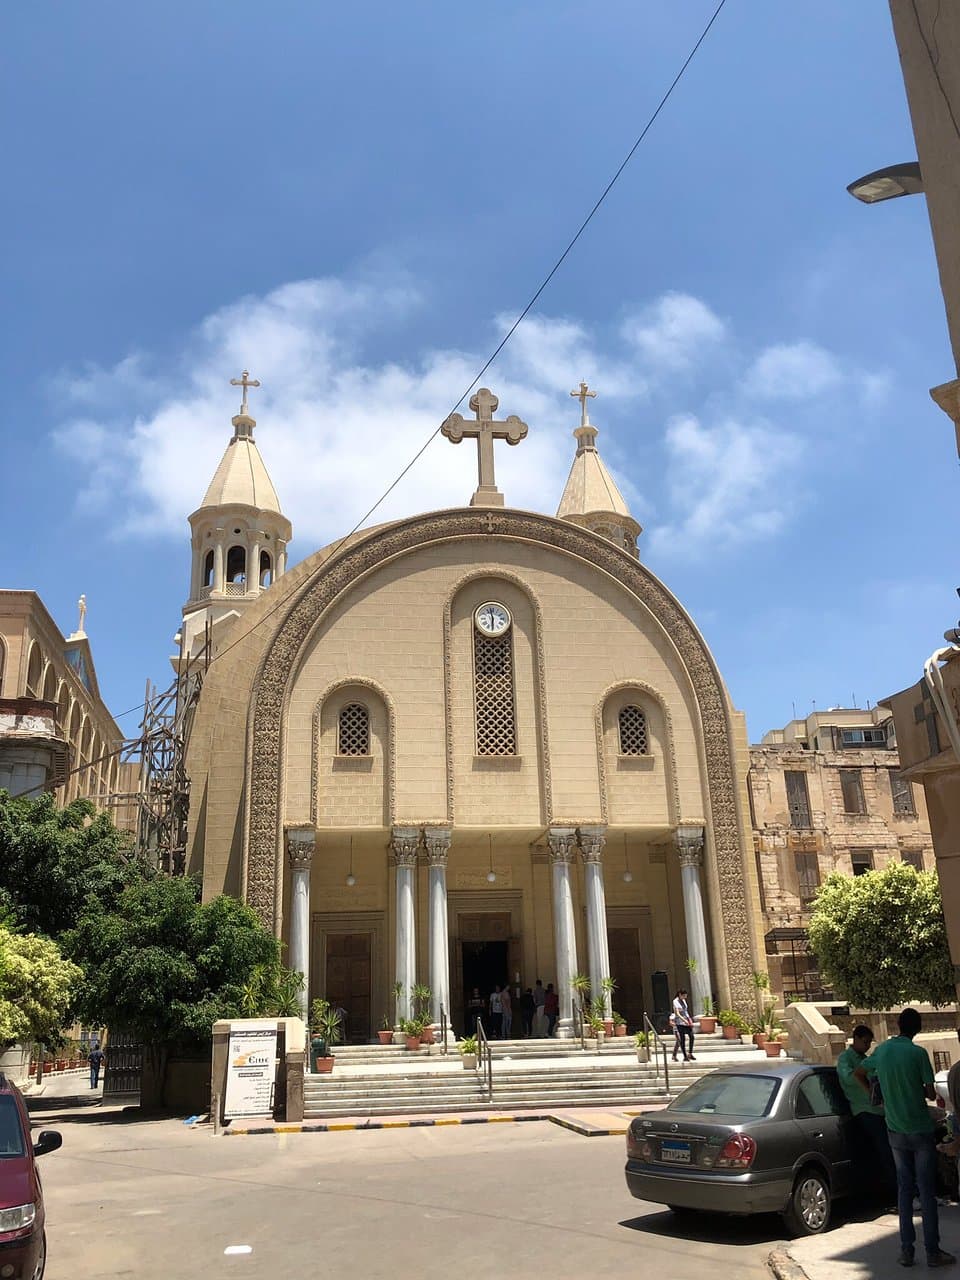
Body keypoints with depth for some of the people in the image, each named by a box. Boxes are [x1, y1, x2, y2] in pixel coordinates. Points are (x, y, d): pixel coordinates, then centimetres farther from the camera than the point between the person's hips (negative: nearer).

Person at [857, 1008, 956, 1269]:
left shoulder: (881, 1050, 1)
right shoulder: (918, 1053, -15)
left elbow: (859, 1073, 16)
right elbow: (931, 1094, -11)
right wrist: (919, 1091, 10)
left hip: (895, 1130, 4)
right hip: (920, 1130, -4)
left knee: (904, 1188, 11)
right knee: (927, 1191, 4)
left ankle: (906, 1250, 11)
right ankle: (932, 1252, 8)